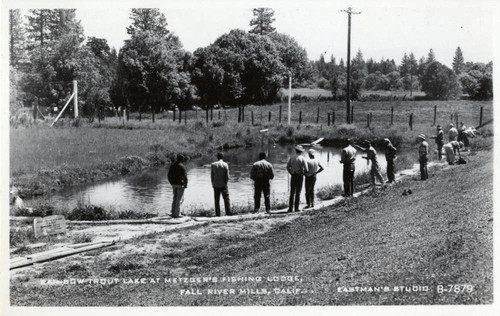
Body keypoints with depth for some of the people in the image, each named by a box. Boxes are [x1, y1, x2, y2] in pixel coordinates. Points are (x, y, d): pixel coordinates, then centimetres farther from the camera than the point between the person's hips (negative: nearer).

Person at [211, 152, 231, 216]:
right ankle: (228, 213, 0)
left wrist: (213, 183, 9)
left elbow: (212, 175, 1)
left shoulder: (213, 164, -1)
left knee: (216, 201, 8)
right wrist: (225, 182, 7)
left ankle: (217, 214, 6)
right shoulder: (225, 164, -7)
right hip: (223, 185, -2)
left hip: (215, 185, 2)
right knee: (226, 200, 5)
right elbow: (227, 176, -8)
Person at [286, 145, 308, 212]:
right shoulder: (302, 158, -5)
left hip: (293, 176, 2)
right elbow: (306, 169, -10)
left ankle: (290, 208, 0)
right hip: (300, 176, -2)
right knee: (298, 193, 2)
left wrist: (291, 173, 10)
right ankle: (296, 208, -1)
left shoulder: (292, 157, 2)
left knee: (292, 192, 5)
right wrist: (303, 173, 9)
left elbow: (287, 166, -1)